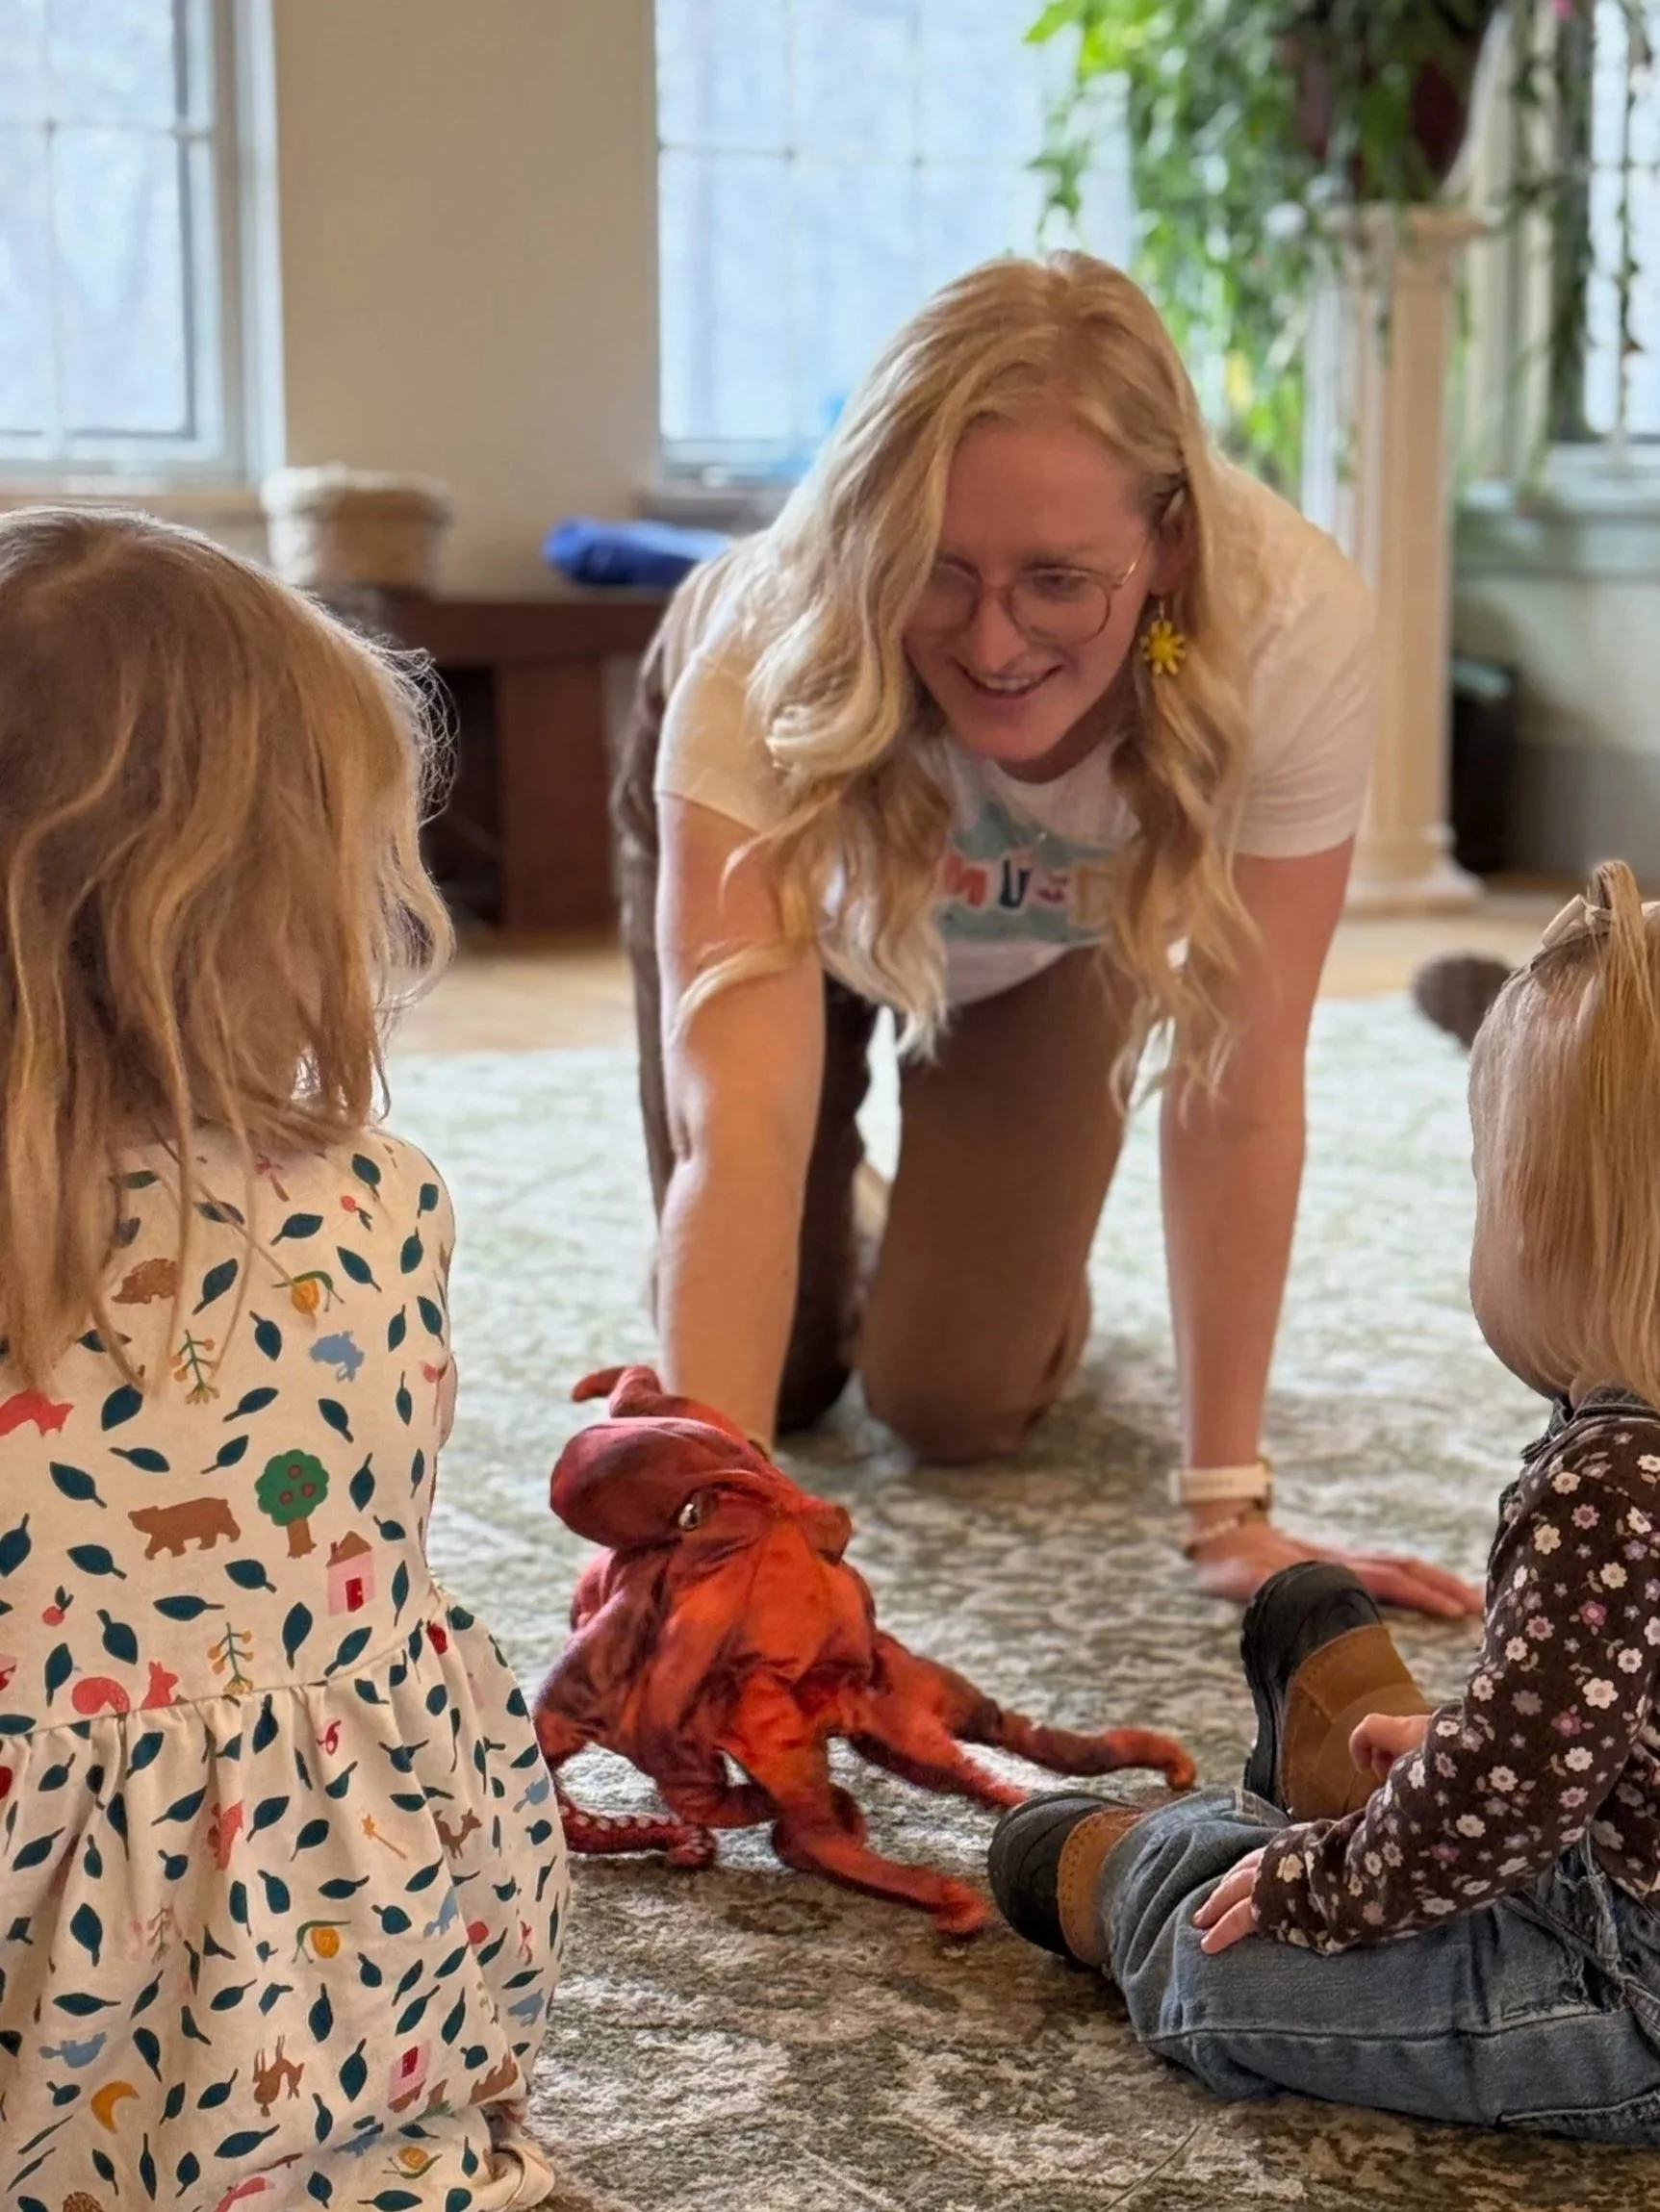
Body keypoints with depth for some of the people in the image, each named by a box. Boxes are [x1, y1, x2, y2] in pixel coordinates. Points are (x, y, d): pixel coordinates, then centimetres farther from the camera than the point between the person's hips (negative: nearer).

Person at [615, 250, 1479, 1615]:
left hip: (1061, 925, 1)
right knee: (783, 1372, 3)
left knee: (957, 1398, -5)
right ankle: (850, 1222, 36)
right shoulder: (765, 659, -44)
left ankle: (1007, 1233, 29)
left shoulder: (1293, 627, -41)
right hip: (789, 841, 0)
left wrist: (1230, 1506, -29)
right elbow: (739, 1130, -50)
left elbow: (1241, 1088, -32)